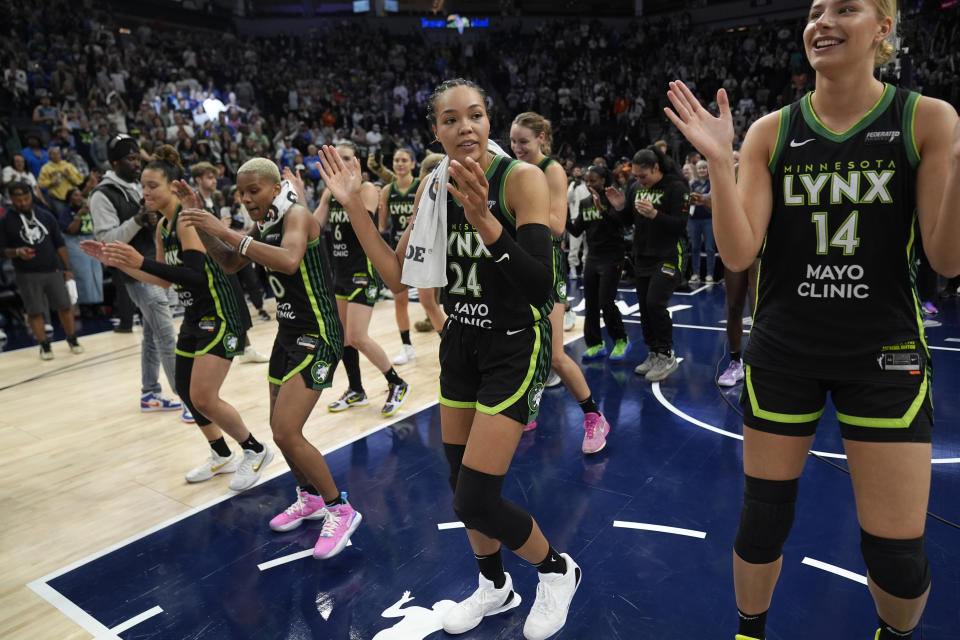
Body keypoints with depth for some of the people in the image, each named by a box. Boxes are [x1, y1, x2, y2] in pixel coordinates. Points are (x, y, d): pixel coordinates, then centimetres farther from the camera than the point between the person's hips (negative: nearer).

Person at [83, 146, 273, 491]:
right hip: (195, 317, 10)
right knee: (186, 391, 15)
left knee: (203, 399, -10)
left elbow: (195, 275, -28)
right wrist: (116, 261, 11)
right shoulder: (163, 225, 10)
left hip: (218, 316, -10)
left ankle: (256, 451, 11)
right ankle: (222, 456, 33)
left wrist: (141, 261, -33)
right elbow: (166, 279, 15)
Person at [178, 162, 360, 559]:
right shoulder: (265, 226, 11)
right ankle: (309, 498, 38)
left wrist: (228, 232, -34)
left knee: (286, 433, -14)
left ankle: (340, 510, 3)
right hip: (290, 332, 10)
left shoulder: (296, 215, -15)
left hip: (317, 334, -10)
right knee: (280, 428, 16)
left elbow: (289, 260, -36)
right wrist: (199, 222, 8)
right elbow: (230, 263, 21)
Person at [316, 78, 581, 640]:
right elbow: (398, 275, 3)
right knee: (462, 485, 14)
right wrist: (355, 208, -5)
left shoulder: (522, 178, -17)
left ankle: (557, 570, 21)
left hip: (515, 347, -6)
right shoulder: (434, 188, 2)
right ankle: (495, 587, 41)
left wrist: (485, 221, -39)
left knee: (475, 500, -9)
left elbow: (540, 287, -26)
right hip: (461, 342, 6)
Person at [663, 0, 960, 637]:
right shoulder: (771, 132, -1)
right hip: (783, 349, 1)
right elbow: (739, 254, -10)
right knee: (763, 519, 10)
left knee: (897, 550, 4)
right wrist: (719, 161, -20)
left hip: (883, 351, 0)